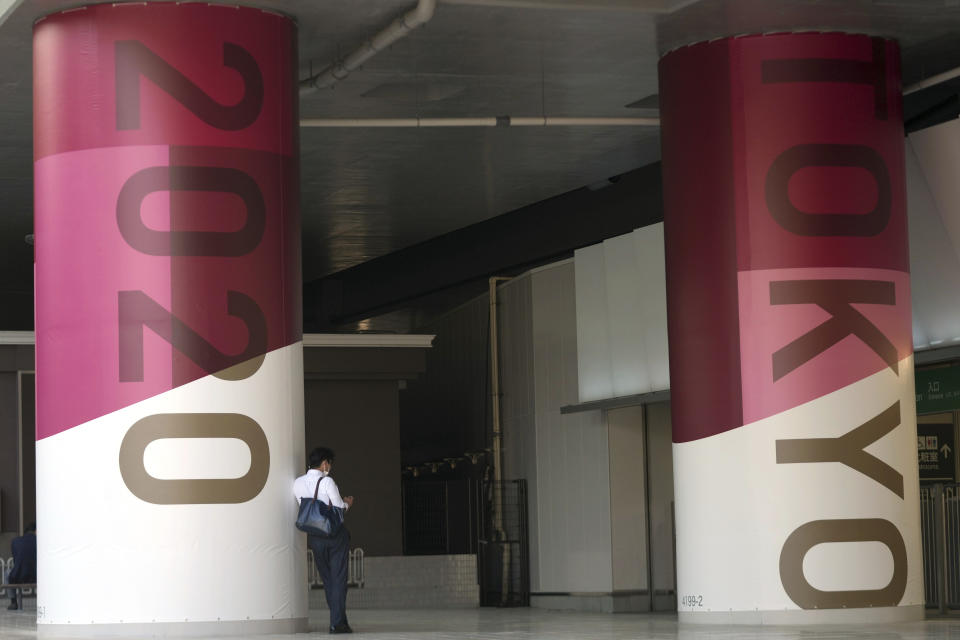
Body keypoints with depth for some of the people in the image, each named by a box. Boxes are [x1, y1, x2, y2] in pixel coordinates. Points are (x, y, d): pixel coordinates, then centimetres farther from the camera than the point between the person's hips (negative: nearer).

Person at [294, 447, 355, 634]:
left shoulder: (298, 483, 2)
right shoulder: (327, 482, -13)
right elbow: (339, 507, -11)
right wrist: (347, 503, 12)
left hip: (314, 537, 5)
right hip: (335, 534, -5)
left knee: (327, 580, 13)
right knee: (338, 579, -1)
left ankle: (338, 620, 15)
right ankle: (337, 622, -7)